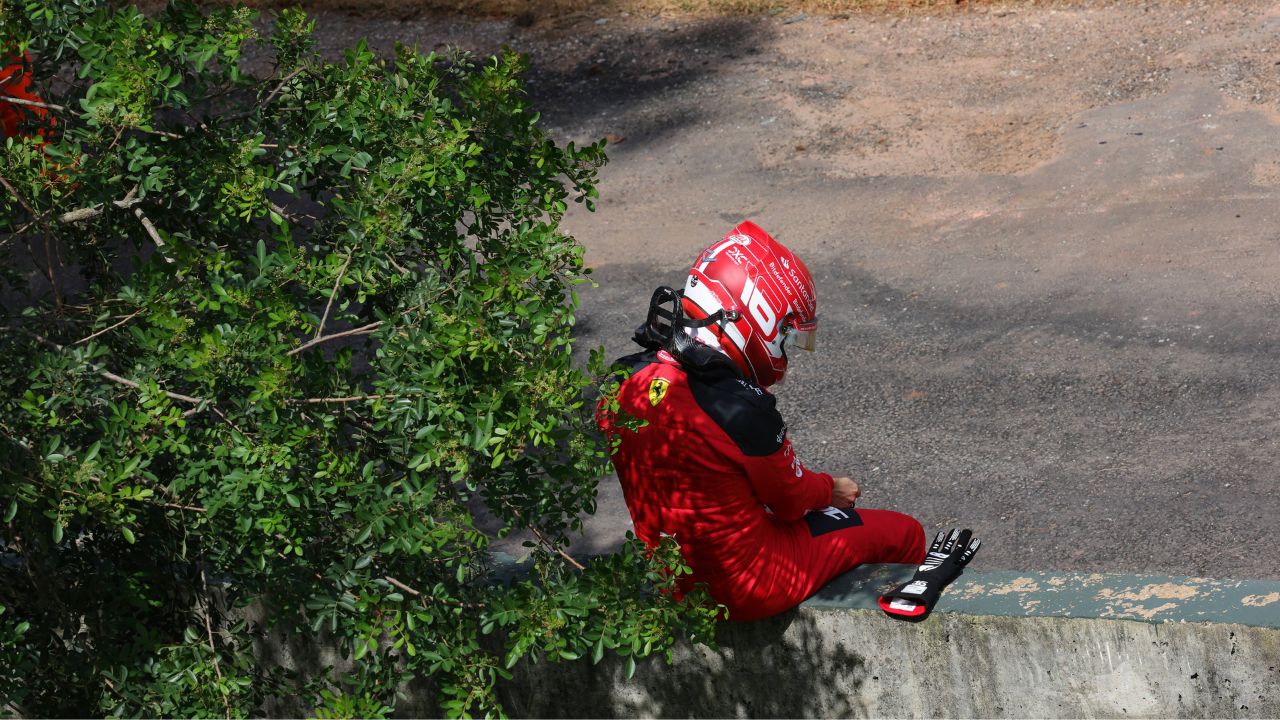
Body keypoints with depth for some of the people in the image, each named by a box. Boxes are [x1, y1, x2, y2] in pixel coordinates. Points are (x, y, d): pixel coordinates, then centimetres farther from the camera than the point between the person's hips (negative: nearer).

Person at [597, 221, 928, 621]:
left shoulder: (623, 386, -7)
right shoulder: (740, 410, -29)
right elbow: (792, 498, -12)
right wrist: (831, 489, 10)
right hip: (752, 590, -8)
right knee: (903, 534, 11)